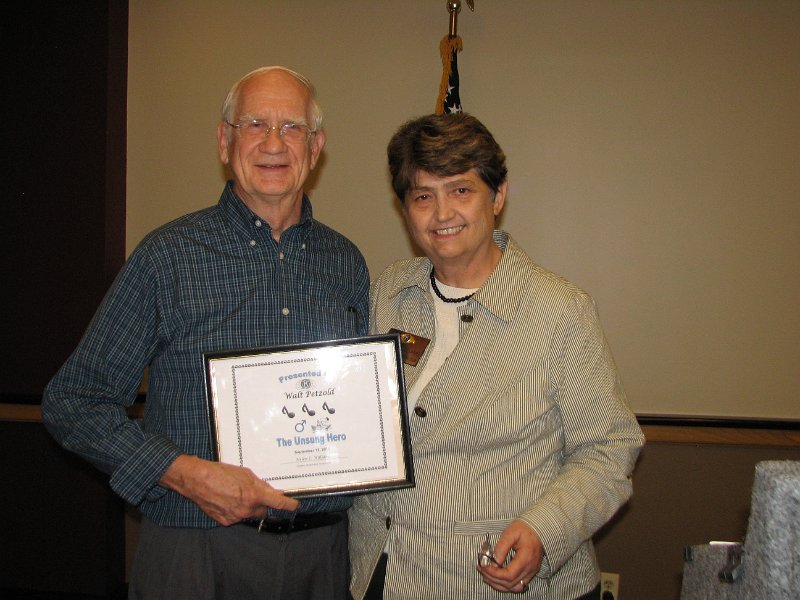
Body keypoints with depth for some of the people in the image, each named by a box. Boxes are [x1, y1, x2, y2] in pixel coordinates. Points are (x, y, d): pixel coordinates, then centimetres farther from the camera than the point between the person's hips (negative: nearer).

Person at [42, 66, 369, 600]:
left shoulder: (347, 264, 6)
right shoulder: (169, 256, -6)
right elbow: (72, 402, -6)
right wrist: (184, 473, -17)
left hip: (324, 549, 4)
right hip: (198, 550, -3)